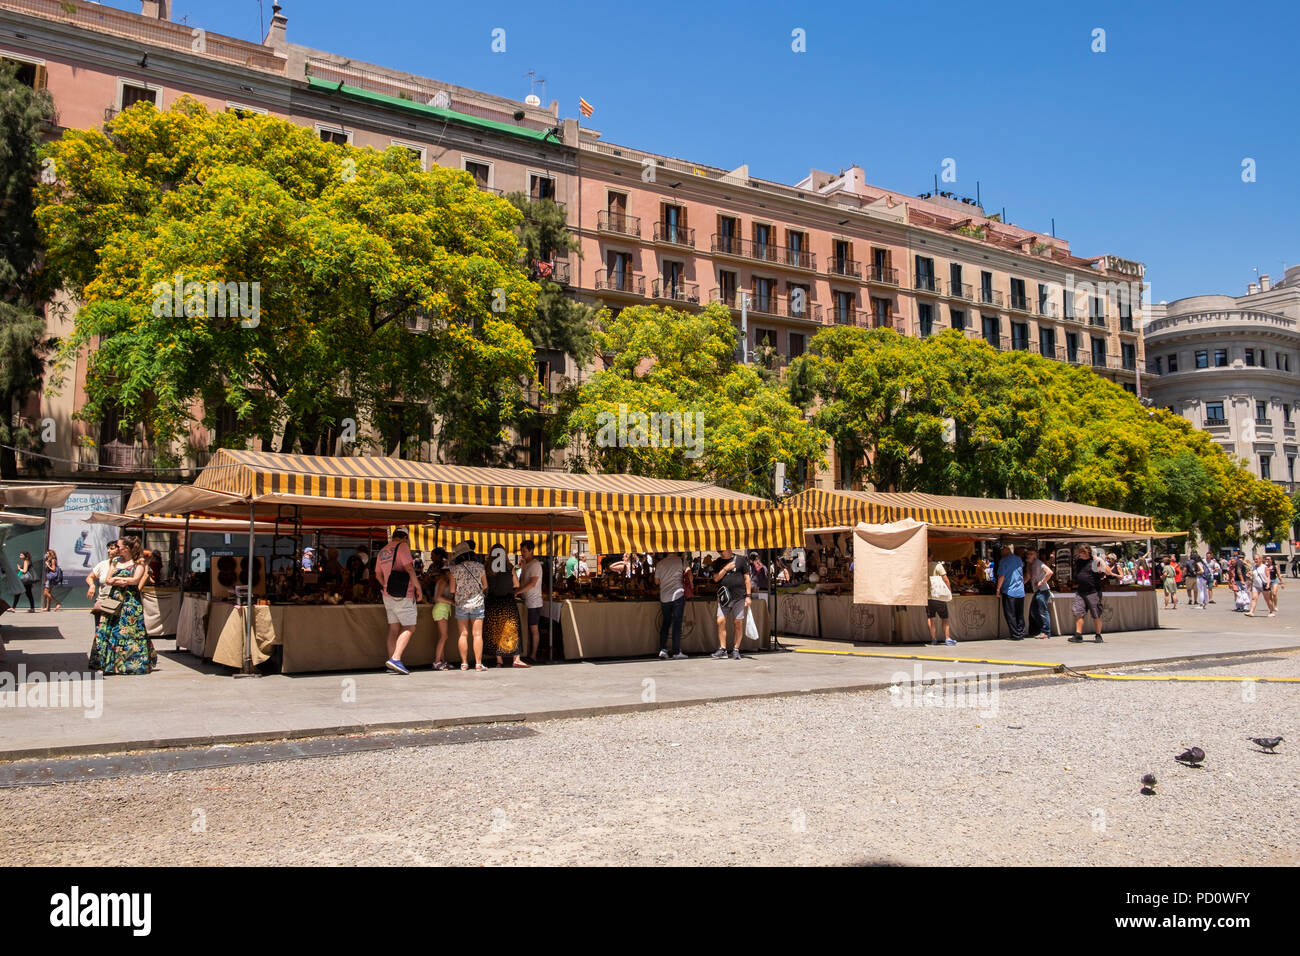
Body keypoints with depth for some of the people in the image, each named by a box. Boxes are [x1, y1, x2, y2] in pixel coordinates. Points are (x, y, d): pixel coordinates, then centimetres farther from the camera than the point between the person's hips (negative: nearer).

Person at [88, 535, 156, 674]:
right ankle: (105, 664, 4)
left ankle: (133, 664, 5)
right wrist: (123, 581, -9)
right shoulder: (116, 560, 14)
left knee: (129, 631, -4)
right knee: (108, 630, -1)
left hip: (131, 601, -5)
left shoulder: (138, 562, 0)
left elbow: (135, 580, -12)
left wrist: (116, 578, -4)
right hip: (114, 599, 5)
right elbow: (108, 580, 8)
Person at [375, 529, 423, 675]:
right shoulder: (402, 546, -7)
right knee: (409, 627, -7)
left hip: (388, 594, 8)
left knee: (393, 628, 9)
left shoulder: (382, 551, 16)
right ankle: (395, 658, -20)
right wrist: (418, 587, -10)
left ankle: (392, 664, 8)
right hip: (403, 595, -8)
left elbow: (378, 574, 21)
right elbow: (409, 568, -15)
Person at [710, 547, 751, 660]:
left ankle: (736, 649, 8)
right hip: (724, 597, 2)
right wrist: (726, 568, -9)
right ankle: (722, 648, 3)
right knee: (721, 621, -6)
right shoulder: (718, 563, 11)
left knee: (739, 623, 0)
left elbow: (747, 578, 4)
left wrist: (748, 596, -1)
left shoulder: (740, 560, 2)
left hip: (739, 596, -2)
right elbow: (716, 578, 2)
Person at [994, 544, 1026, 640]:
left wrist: (998, 588, -5)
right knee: (1020, 615, 12)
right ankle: (1021, 634, 12)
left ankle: (1016, 635, -3)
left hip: (1009, 591, -6)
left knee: (1010, 615, 0)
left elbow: (1002, 576, -13)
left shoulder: (1003, 560, -8)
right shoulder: (1019, 559, 11)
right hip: (1020, 591, 6)